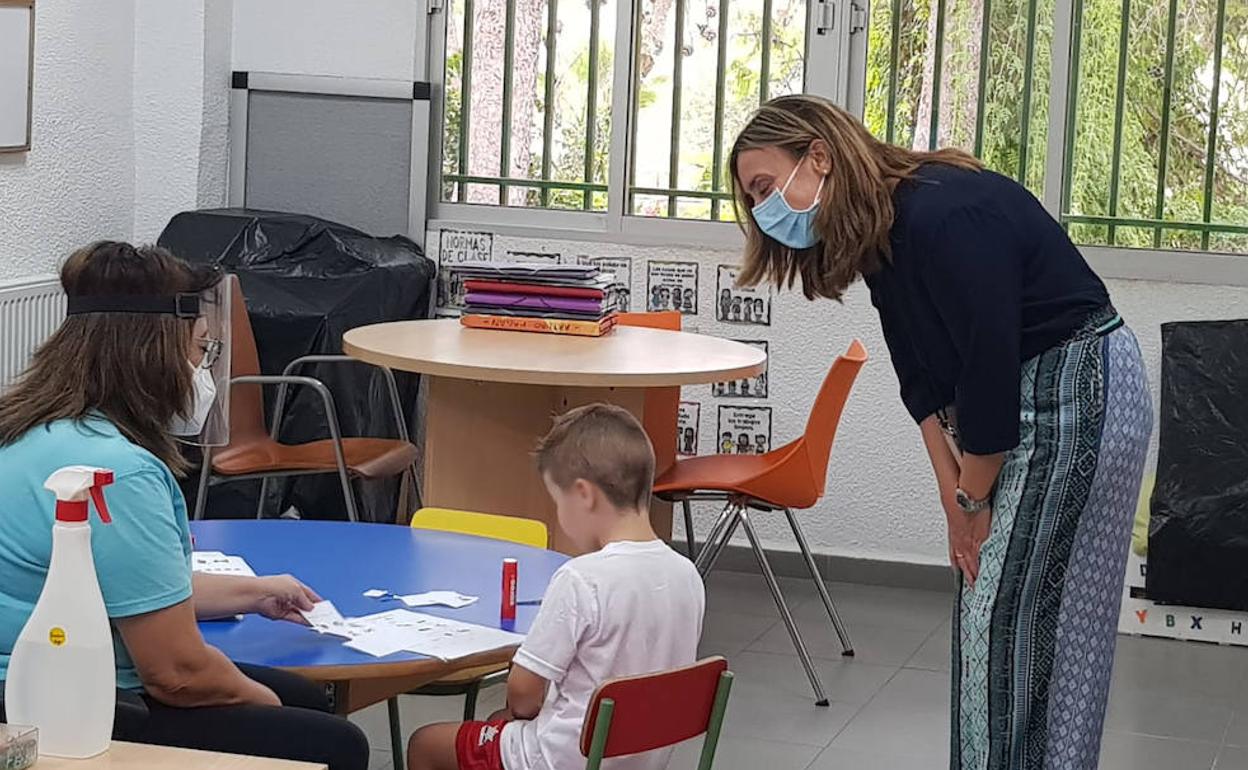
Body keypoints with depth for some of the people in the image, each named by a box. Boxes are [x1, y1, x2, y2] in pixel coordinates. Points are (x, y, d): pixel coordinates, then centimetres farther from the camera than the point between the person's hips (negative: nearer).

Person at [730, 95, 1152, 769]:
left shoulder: (943, 217, -24)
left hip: (1082, 391, -9)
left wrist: (972, 500, -10)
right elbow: (924, 383, 7)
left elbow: (990, 368, -23)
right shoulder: (879, 236, 5)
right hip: (1027, 404, 9)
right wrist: (954, 497, -1)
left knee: (1008, 615, -7)